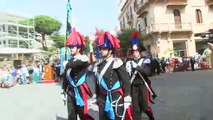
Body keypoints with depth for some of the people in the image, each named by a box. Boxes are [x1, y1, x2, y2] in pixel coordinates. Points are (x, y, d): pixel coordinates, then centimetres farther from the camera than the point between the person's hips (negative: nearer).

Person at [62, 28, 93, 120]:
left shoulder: (83, 59, -11)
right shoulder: (70, 60, 11)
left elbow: (71, 65, -29)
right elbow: (65, 77, 15)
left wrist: (66, 64, -5)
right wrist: (64, 91, 14)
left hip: (80, 91, -7)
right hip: (70, 91, 7)